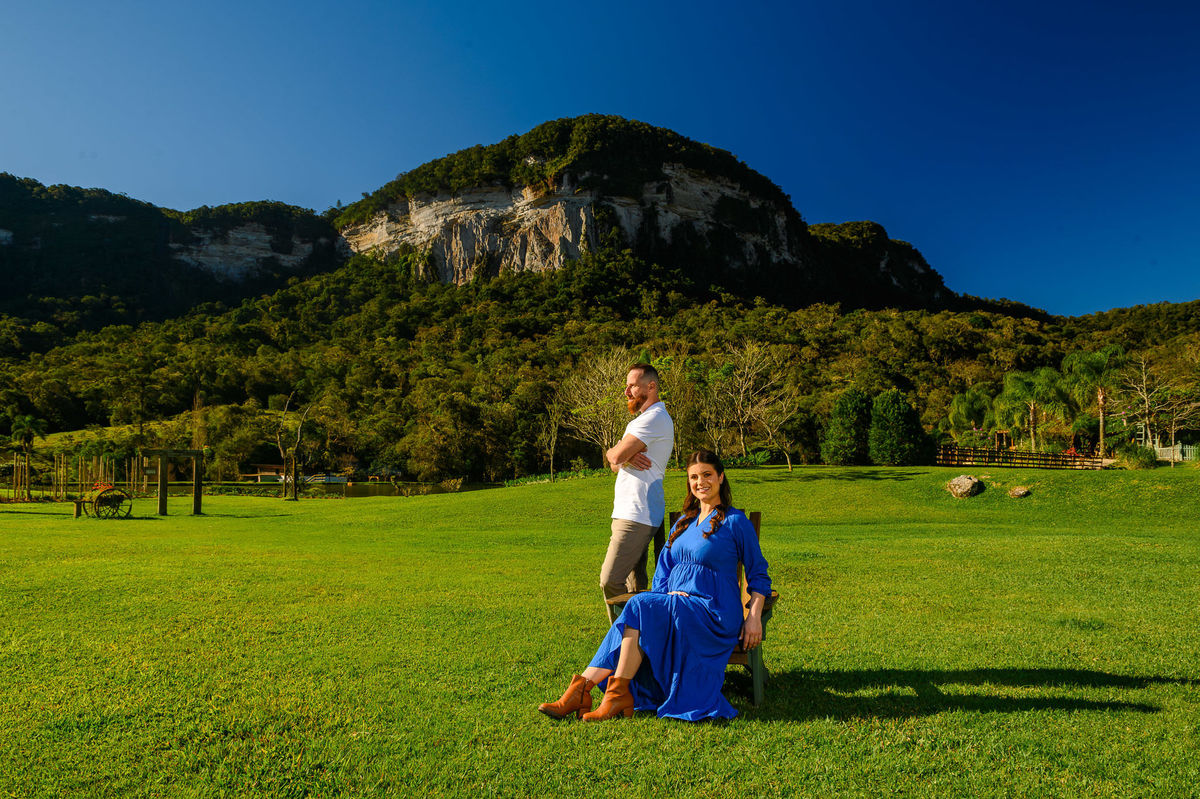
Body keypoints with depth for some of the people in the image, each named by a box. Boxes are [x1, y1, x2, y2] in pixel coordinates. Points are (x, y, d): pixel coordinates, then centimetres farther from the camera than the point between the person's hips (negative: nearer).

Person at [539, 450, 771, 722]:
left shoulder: (735, 522, 1)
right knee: (637, 612, -26)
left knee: (639, 607, -29)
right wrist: (672, 594, -3)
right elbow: (663, 570, 19)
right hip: (677, 605, 6)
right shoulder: (683, 523, 19)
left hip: (713, 612, -6)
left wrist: (754, 617, -9)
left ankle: (618, 695, -28)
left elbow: (758, 574, 3)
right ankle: (582, 689, -31)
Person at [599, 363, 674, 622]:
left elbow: (616, 456, -19)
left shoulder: (654, 418, -11)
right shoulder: (643, 419, 24)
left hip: (637, 515, -11)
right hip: (629, 512, 11)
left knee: (611, 581, -12)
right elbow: (615, 464, 17)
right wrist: (628, 457, -7)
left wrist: (612, 452, 5)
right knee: (635, 583, 12)